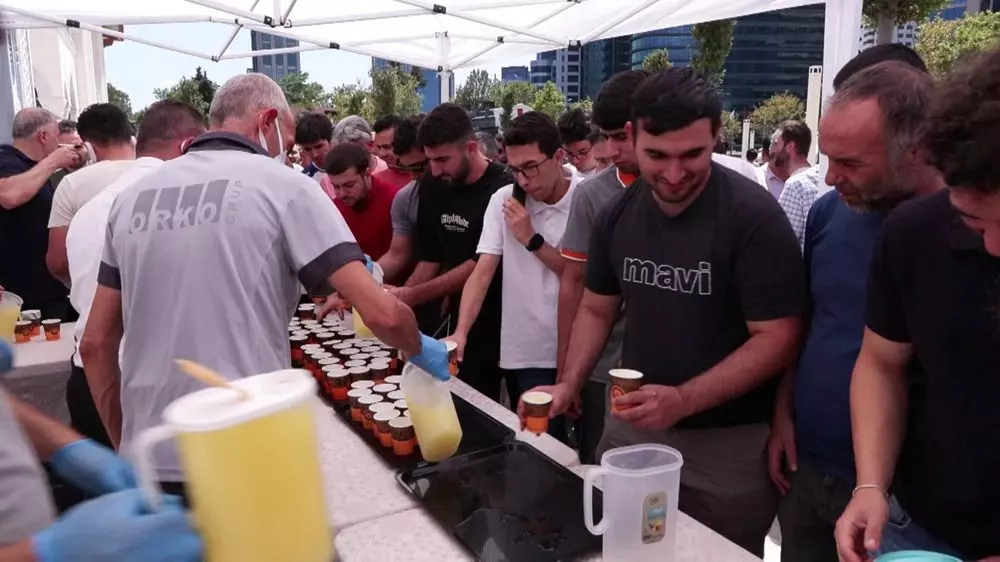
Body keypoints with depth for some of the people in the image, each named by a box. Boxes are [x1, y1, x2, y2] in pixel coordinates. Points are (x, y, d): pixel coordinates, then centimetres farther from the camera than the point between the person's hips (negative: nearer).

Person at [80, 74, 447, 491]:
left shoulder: (133, 197, 9)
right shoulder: (282, 185, -5)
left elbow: (95, 344, 11)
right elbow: (381, 313, -12)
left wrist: (125, 446, 19)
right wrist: (420, 351, 7)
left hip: (151, 464, 5)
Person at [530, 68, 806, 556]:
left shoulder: (754, 217, -18)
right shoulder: (617, 215, -1)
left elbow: (777, 338, -19)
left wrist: (684, 400, -28)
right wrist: (569, 385, -4)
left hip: (728, 441, -4)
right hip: (631, 425, 5)